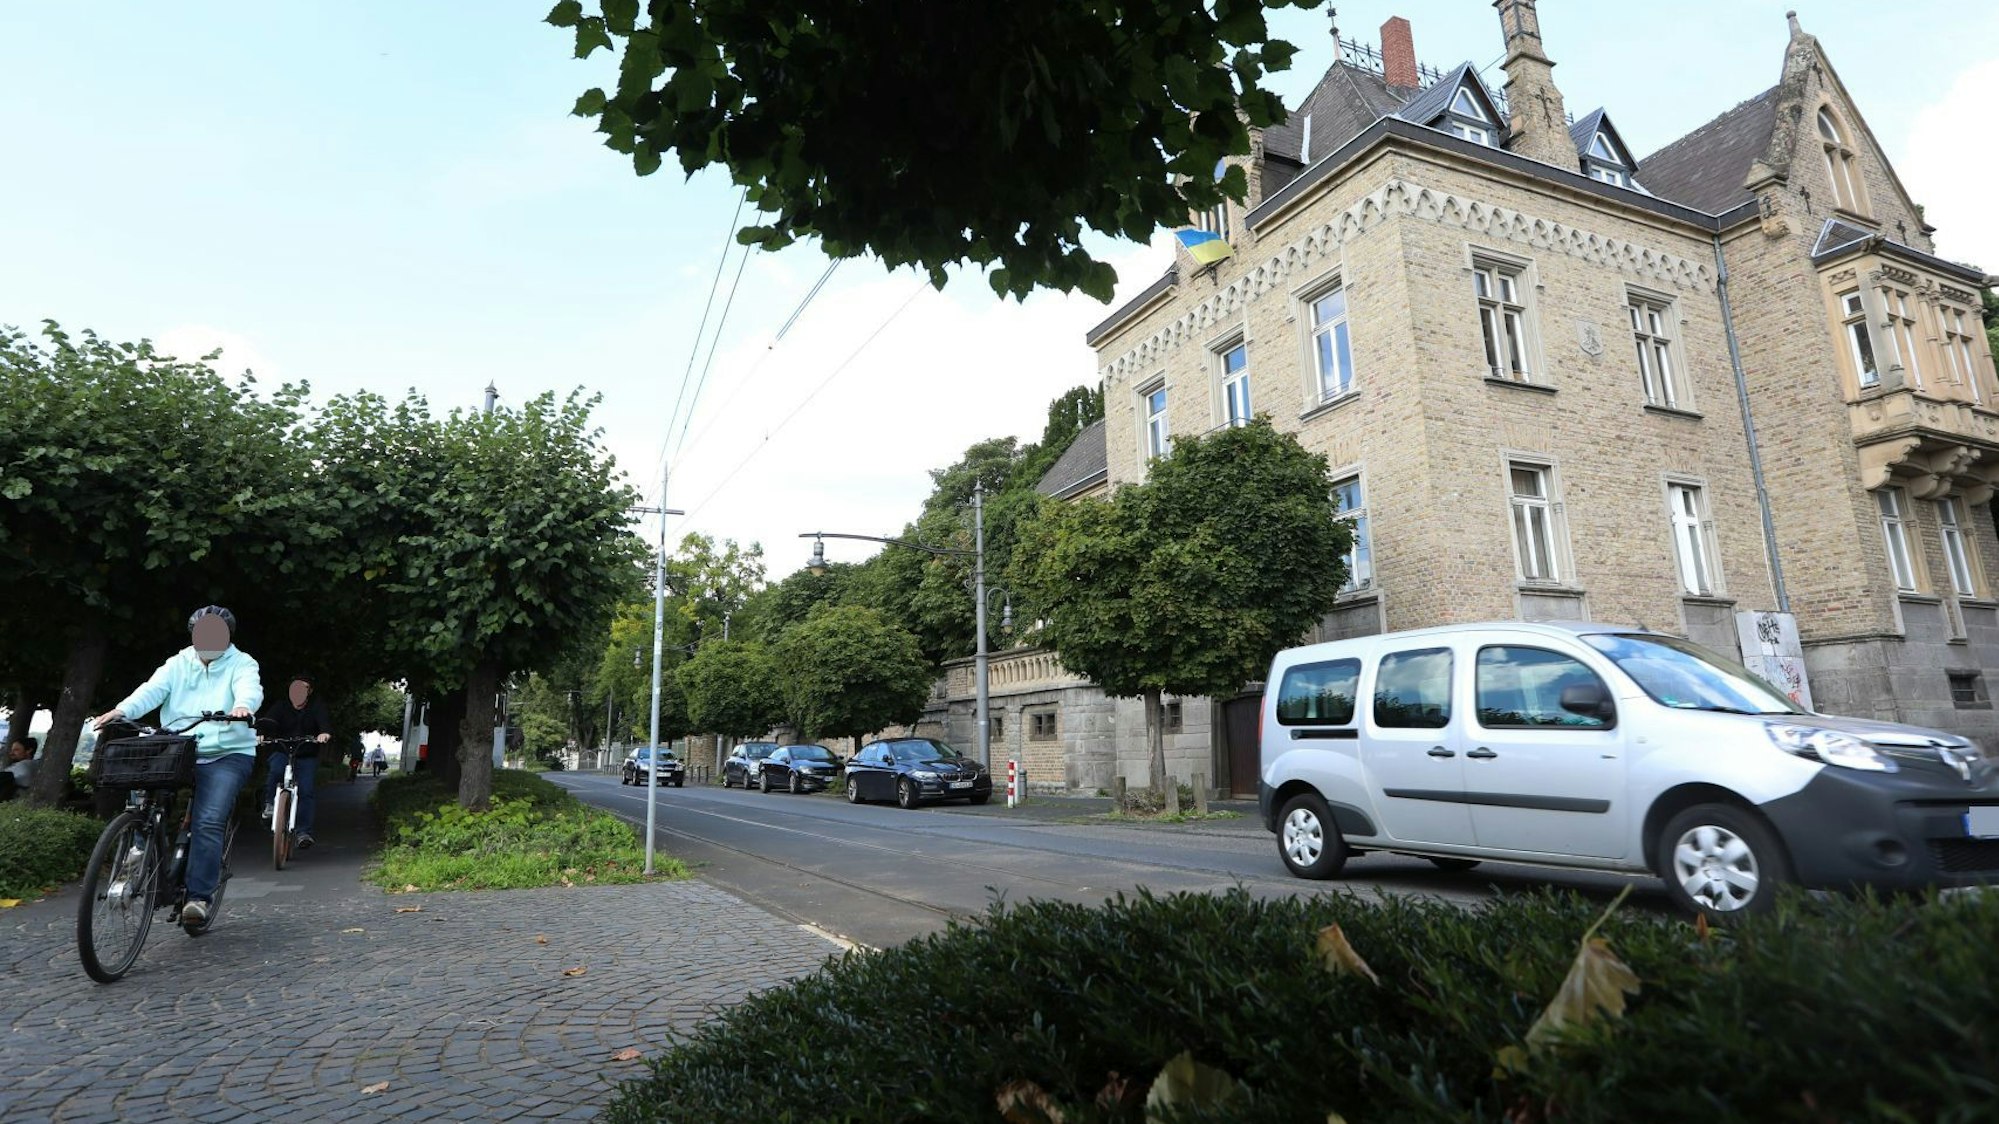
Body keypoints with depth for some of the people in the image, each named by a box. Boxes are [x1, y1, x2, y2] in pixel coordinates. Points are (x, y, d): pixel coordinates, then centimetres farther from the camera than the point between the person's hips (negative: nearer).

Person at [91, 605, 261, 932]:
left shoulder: (241, 663, 2)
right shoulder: (178, 663, 12)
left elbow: (250, 687, -20)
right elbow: (152, 689, -6)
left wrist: (243, 706, -44)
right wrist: (121, 710, -27)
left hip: (227, 755, -4)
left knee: (209, 821, -19)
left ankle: (199, 896, -15)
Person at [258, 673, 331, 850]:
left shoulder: (317, 706, -3)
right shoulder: (280, 707, 0)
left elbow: (324, 721, -21)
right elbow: (268, 721, -17)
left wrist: (325, 733, -44)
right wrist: (261, 734, -40)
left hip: (307, 757, -1)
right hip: (282, 752, 1)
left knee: (305, 791, -12)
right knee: (275, 769, -33)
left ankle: (303, 832, -9)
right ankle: (270, 804, -10)